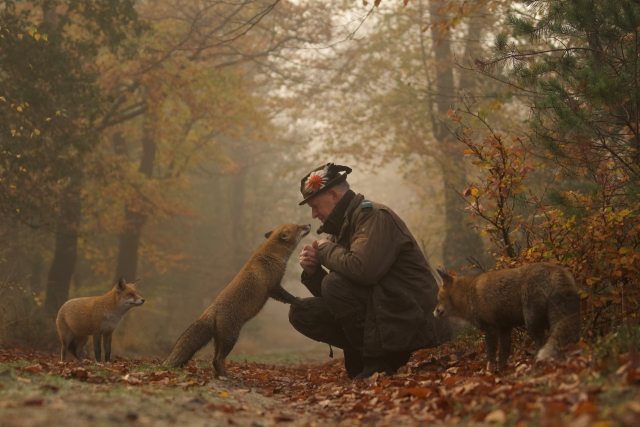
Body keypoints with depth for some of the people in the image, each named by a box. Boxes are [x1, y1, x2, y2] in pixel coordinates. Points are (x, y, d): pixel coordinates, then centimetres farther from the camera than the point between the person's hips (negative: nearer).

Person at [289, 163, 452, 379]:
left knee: (335, 283, -26)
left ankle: (378, 362, -15)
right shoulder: (341, 227, 13)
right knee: (302, 312, -1)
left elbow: (362, 270, -32)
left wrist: (326, 249, -14)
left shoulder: (374, 215, -14)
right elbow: (327, 295, 17)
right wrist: (312, 272, -4)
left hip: (409, 318, -9)